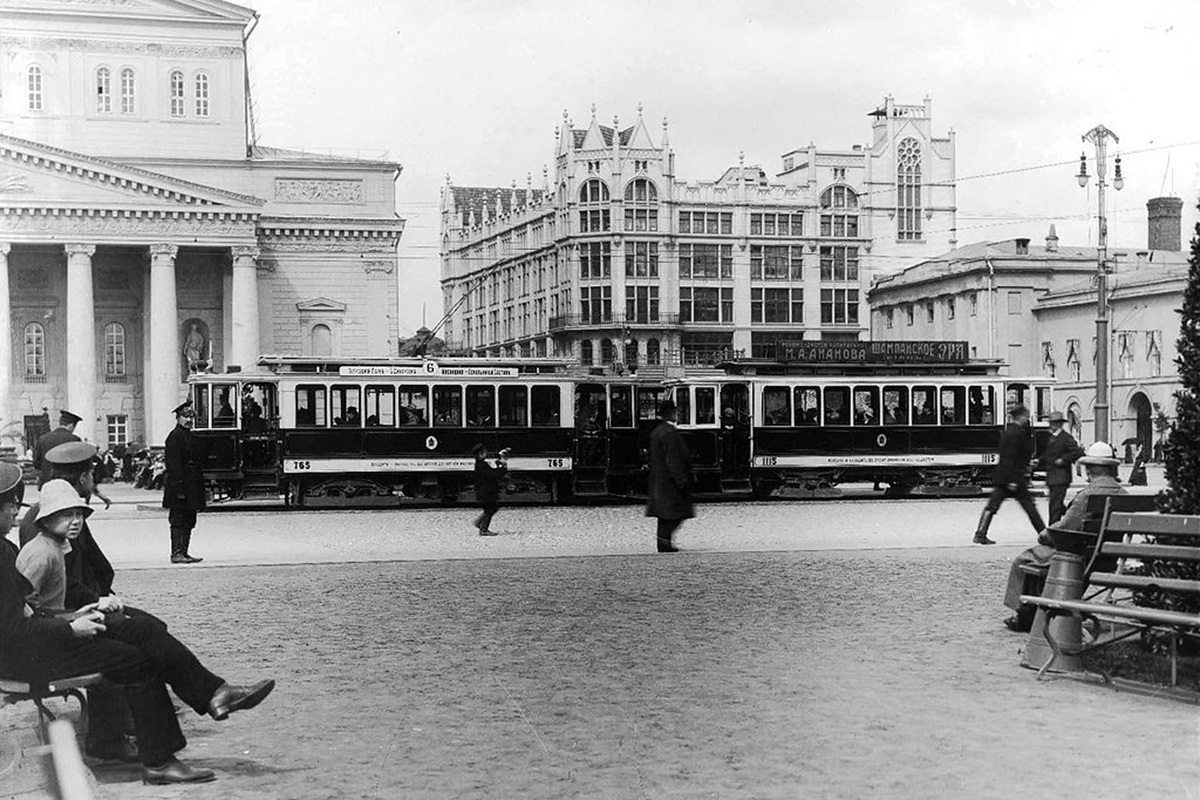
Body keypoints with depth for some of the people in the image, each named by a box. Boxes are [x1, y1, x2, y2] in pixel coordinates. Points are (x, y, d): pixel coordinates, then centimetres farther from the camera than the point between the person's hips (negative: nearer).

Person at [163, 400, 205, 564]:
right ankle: (177, 553, -4)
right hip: (180, 489, -9)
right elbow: (173, 464, -18)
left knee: (189, 522, 11)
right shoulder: (175, 437, -12)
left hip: (192, 489, 9)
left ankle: (183, 552, 16)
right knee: (179, 521, -6)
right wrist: (179, 488, -23)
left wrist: (199, 491, 19)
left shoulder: (190, 436, 17)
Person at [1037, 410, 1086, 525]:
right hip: (1051, 478, 9)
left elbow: (1078, 452, -18)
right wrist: (1039, 461, 8)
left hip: (1060, 478, -9)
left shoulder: (1066, 438, -10)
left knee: (1055, 504, -9)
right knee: (1058, 505, 13)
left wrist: (1063, 460, -17)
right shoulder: (1050, 439, 16)